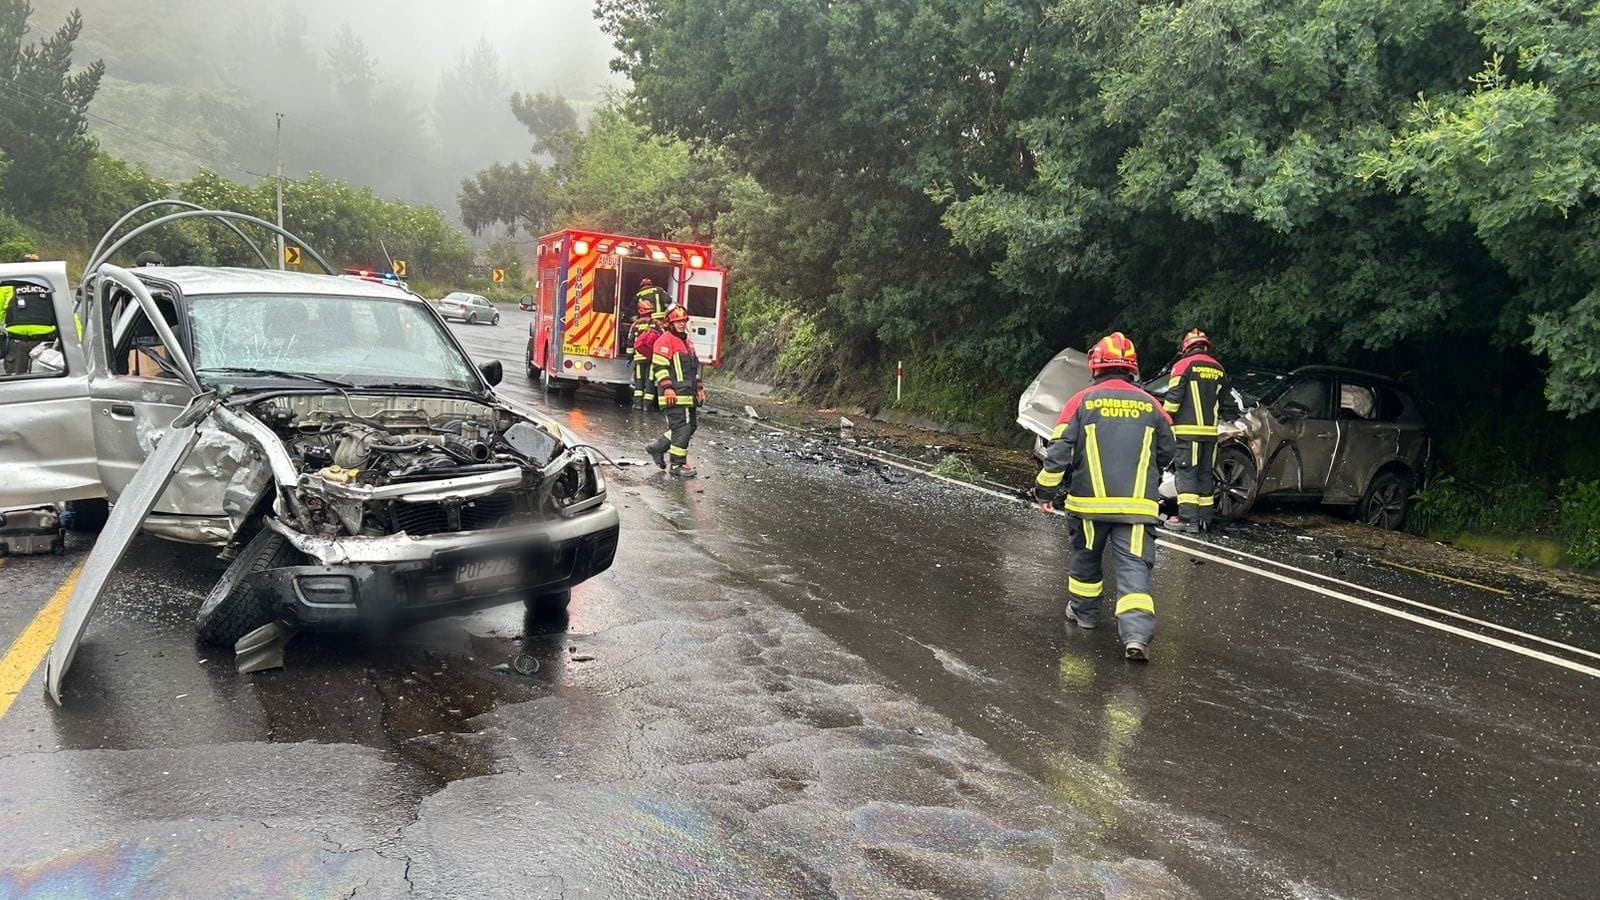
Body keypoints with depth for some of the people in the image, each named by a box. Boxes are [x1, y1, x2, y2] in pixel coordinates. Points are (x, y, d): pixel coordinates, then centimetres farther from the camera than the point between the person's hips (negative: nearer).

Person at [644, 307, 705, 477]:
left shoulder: (688, 343, 22)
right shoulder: (665, 340, -8)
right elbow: (659, 366, -14)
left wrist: (699, 387, 24)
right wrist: (667, 388, -20)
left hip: (689, 395, 10)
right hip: (675, 395, -10)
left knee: (691, 425, 12)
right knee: (681, 428, -10)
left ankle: (658, 447, 23)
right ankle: (678, 465, -3)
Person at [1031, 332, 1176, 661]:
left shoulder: (1082, 401, -1)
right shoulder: (1150, 405, 6)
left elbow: (1059, 451, -5)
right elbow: (1168, 452, 16)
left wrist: (1046, 489, 5)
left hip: (1089, 500, 0)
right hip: (1138, 503, 1)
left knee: (1086, 556, 21)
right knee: (1133, 565, -3)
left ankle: (1084, 610, 35)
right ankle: (1137, 632, -18)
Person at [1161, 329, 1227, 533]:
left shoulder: (1184, 365, -3)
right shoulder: (1218, 369, 15)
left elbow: (1173, 398, -9)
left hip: (1188, 429, -6)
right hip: (1210, 430, 6)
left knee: (1187, 472, -6)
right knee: (1206, 474, 9)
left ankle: (1187, 517, -13)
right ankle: (1205, 518, 10)